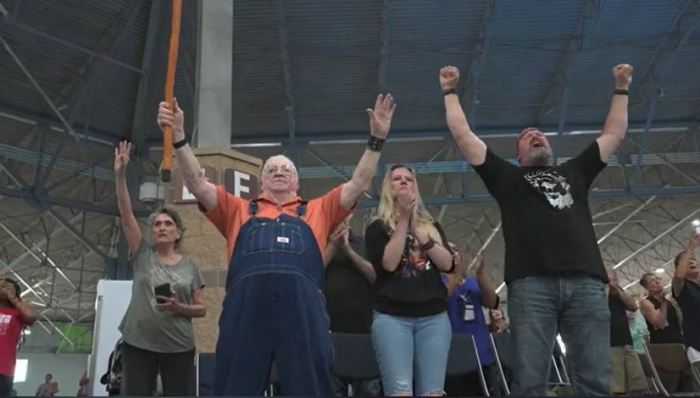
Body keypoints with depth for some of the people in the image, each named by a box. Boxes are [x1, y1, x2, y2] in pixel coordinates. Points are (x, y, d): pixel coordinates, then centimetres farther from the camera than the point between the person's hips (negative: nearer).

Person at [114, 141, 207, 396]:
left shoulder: (190, 266, 6)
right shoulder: (143, 255, 7)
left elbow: (201, 309, 8)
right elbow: (126, 215, -4)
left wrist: (180, 307, -14)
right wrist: (120, 175, -14)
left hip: (178, 347, 0)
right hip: (138, 343, 0)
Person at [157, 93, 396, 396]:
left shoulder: (317, 210, 26)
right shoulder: (238, 210, 26)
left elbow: (358, 184, 21)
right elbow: (197, 183, 18)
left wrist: (376, 139, 13)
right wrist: (178, 136, 8)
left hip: (303, 309, 0)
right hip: (245, 308, 0)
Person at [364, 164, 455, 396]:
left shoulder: (431, 225, 18)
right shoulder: (377, 227, 9)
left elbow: (447, 264, 4)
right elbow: (388, 263, -9)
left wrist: (420, 232, -5)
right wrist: (403, 220, -6)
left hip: (434, 317, 3)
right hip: (392, 317, -3)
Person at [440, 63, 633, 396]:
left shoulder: (575, 172, 31)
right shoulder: (507, 177, 23)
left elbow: (614, 134, 38)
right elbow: (463, 134, 22)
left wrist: (621, 89, 42)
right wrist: (450, 92, 28)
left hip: (586, 283, 3)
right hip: (531, 284, -2)